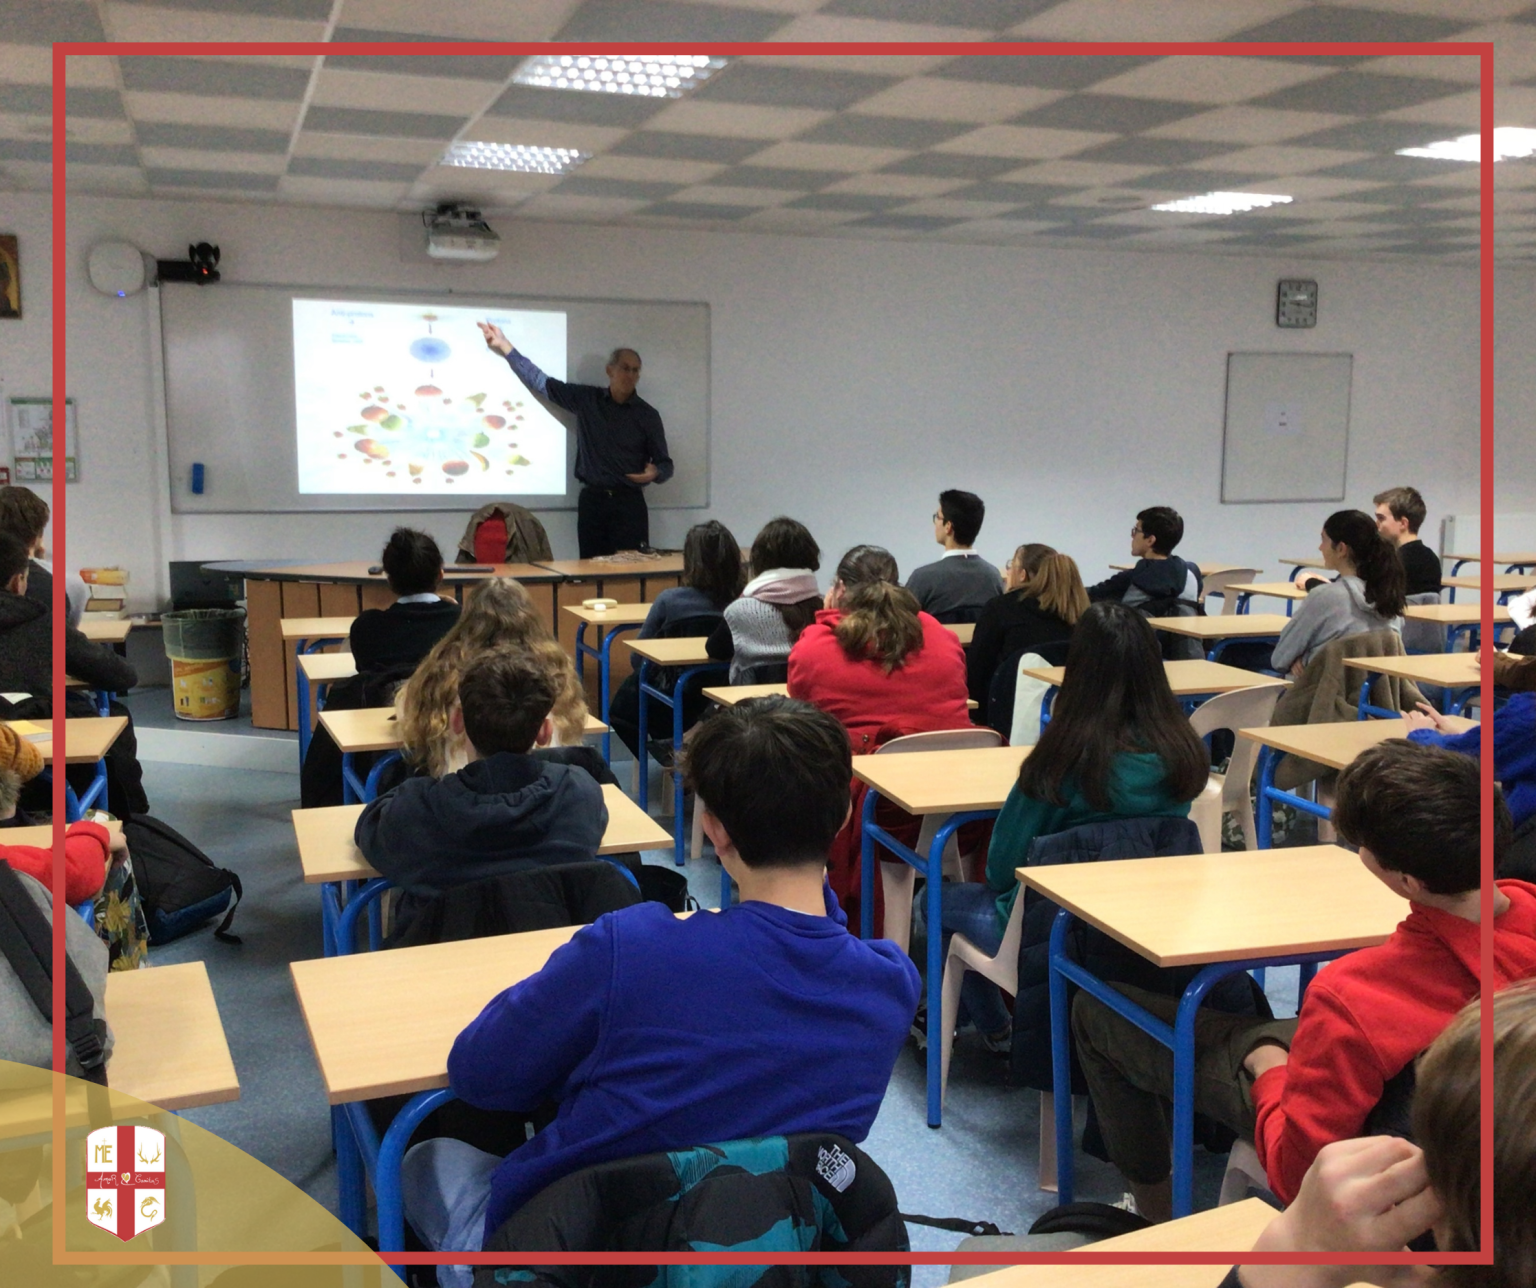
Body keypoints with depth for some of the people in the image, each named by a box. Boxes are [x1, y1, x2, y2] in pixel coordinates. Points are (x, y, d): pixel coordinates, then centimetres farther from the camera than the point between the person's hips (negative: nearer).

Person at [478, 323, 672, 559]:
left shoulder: (647, 415, 3)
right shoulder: (586, 399, 7)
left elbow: (665, 463, 6)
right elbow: (541, 382, 9)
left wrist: (655, 473, -19)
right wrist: (504, 346, 7)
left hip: (629, 503, -2)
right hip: (591, 500, 2)